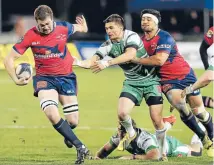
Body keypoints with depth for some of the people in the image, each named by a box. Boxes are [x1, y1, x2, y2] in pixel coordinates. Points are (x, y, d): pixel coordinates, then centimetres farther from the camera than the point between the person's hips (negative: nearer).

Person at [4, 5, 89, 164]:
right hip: (44, 78, -2)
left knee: (73, 122, 3)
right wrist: (16, 80, -18)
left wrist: (83, 28, 0)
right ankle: (80, 147, -15)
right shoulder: (30, 36, -15)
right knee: (52, 115, -26)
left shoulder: (64, 28, -10)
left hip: (66, 76, 2)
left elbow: (79, 28, 17)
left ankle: (67, 134, 43)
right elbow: (9, 59, -10)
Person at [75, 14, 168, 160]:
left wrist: (107, 63, -45)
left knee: (157, 120, -8)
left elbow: (130, 55, -38)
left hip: (150, 80, -4)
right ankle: (130, 134, 16)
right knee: (122, 113, -17)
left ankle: (163, 153, 12)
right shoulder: (108, 45, -4)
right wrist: (77, 62, -30)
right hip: (132, 82, 4)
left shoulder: (132, 37, -19)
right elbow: (92, 62, -10)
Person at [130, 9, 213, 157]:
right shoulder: (141, 41, 1)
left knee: (198, 111, 0)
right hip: (167, 80, 3)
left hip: (185, 76, -3)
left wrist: (135, 60, -27)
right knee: (180, 106, -23)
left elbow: (159, 60, -32)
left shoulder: (164, 38, -20)